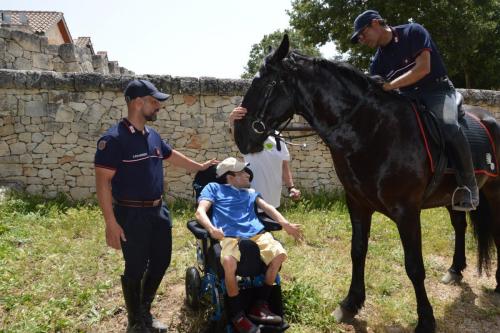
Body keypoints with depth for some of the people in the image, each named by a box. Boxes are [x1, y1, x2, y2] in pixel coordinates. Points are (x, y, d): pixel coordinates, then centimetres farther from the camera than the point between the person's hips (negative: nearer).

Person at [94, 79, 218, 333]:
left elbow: (172, 156, 25)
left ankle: (145, 312, 37)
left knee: (161, 261, 17)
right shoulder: (114, 139, -17)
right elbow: (102, 182, -18)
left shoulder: (153, 136, 6)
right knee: (135, 269, 6)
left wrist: (200, 167, 33)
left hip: (158, 211, 8)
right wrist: (111, 223, -22)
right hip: (132, 215, -8)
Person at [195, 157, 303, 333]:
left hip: (257, 233, 5)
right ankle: (236, 314, -13)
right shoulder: (213, 188, 19)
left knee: (279, 254, -22)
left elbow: (267, 207, 20)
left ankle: (259, 305, -5)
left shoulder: (250, 192, 33)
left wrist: (286, 224, 1)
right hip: (230, 236, -4)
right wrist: (211, 228, -19)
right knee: (229, 263, -36)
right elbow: (200, 211, 4)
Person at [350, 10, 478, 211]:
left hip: (437, 90, -6)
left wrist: (389, 86, -30)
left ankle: (468, 185, -19)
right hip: (408, 96, 6)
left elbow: (423, 68, -22)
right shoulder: (378, 61, 6)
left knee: (448, 126, -35)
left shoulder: (413, 32, -9)